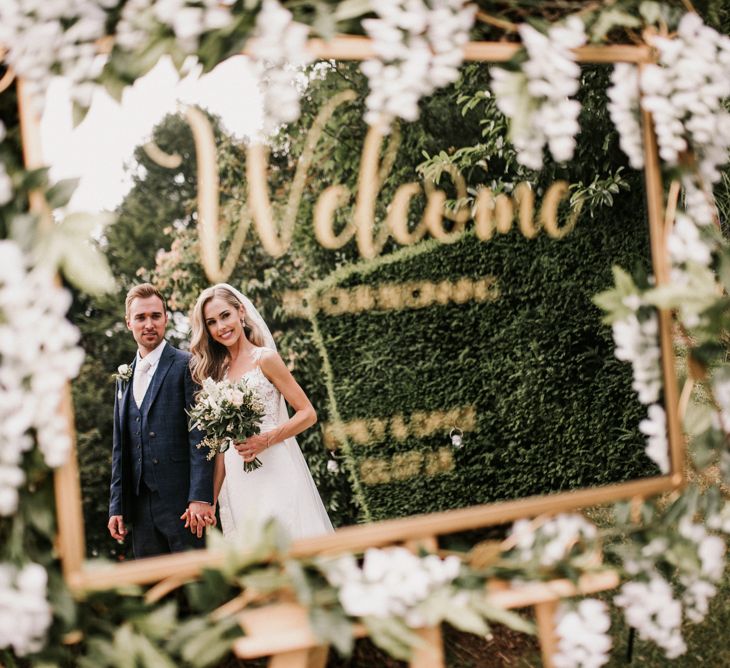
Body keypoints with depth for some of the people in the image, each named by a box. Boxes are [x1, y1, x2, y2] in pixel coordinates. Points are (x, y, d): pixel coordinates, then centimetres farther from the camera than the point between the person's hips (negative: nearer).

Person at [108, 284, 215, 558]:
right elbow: (120, 447, 17)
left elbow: (200, 435, -10)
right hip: (140, 504, 6)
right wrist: (117, 506, 12)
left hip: (182, 501, -6)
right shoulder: (124, 378, 16)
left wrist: (200, 497, -17)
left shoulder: (187, 366, -4)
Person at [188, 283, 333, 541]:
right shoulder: (218, 371, 12)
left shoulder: (264, 359, -3)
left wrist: (266, 440, -18)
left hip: (274, 471, -5)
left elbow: (308, 414, -4)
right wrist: (212, 499, 7)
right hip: (236, 480, 5)